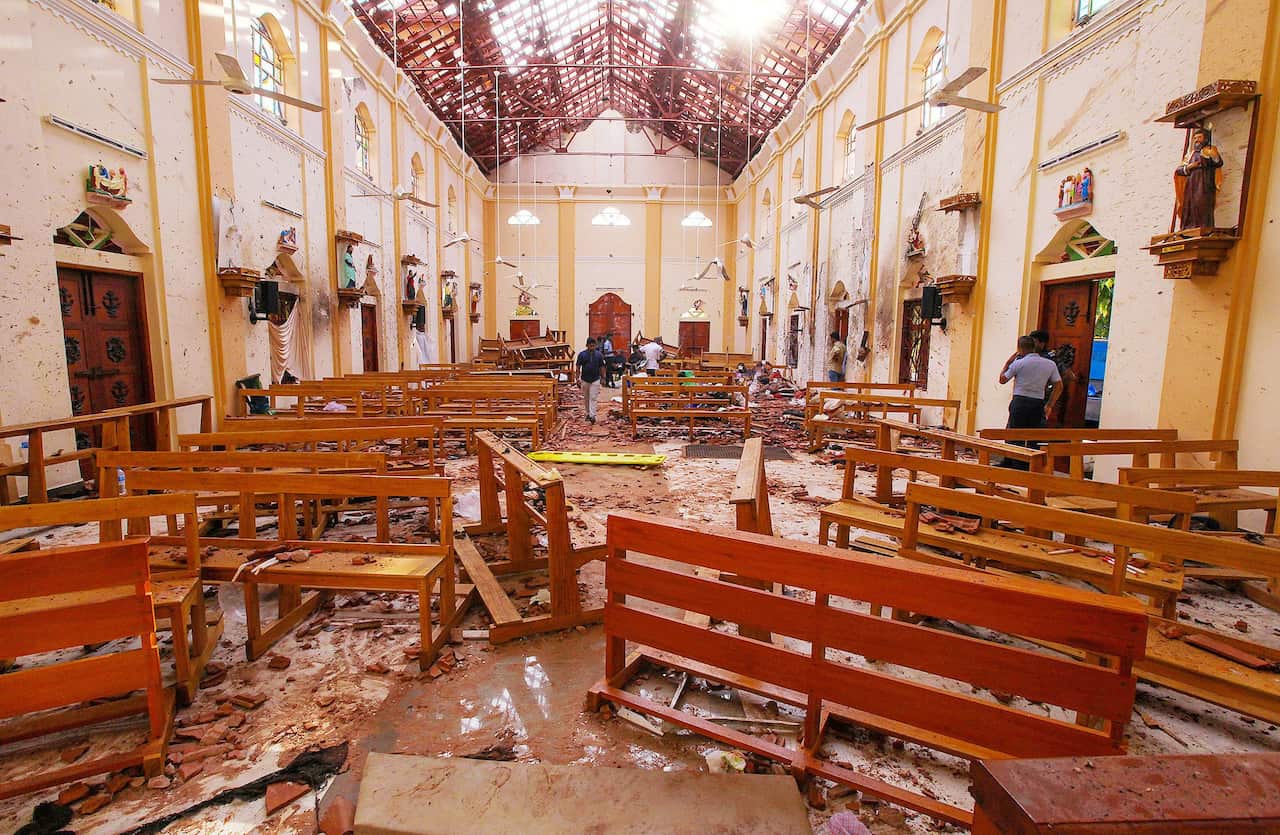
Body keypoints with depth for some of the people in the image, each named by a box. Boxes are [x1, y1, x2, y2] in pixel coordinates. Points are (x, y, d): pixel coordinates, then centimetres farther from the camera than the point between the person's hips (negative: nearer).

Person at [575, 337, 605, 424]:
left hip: (595, 380, -1)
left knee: (593, 398, -7)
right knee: (586, 398, 12)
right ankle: (588, 413, 26)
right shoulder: (582, 354, -3)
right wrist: (578, 379, -5)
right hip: (585, 380, 1)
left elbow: (602, 367, 6)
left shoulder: (598, 355, 0)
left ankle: (592, 416, -10)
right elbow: (578, 367, 0)